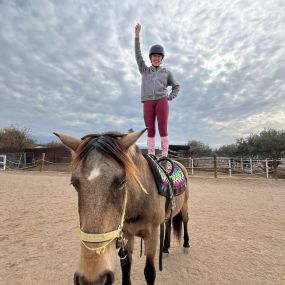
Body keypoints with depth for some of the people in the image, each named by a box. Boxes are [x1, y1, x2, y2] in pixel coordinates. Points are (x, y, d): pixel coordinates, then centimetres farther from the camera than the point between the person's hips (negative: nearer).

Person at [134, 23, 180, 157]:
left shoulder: (166, 72, 19)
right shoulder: (144, 70, 20)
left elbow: (176, 86, 26)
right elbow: (138, 55, 11)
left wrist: (170, 97, 8)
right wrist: (137, 35, 3)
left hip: (162, 101, -1)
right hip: (148, 102, 1)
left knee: (163, 129, -9)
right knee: (150, 130, -2)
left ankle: (165, 157, -7)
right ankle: (150, 157, -1)